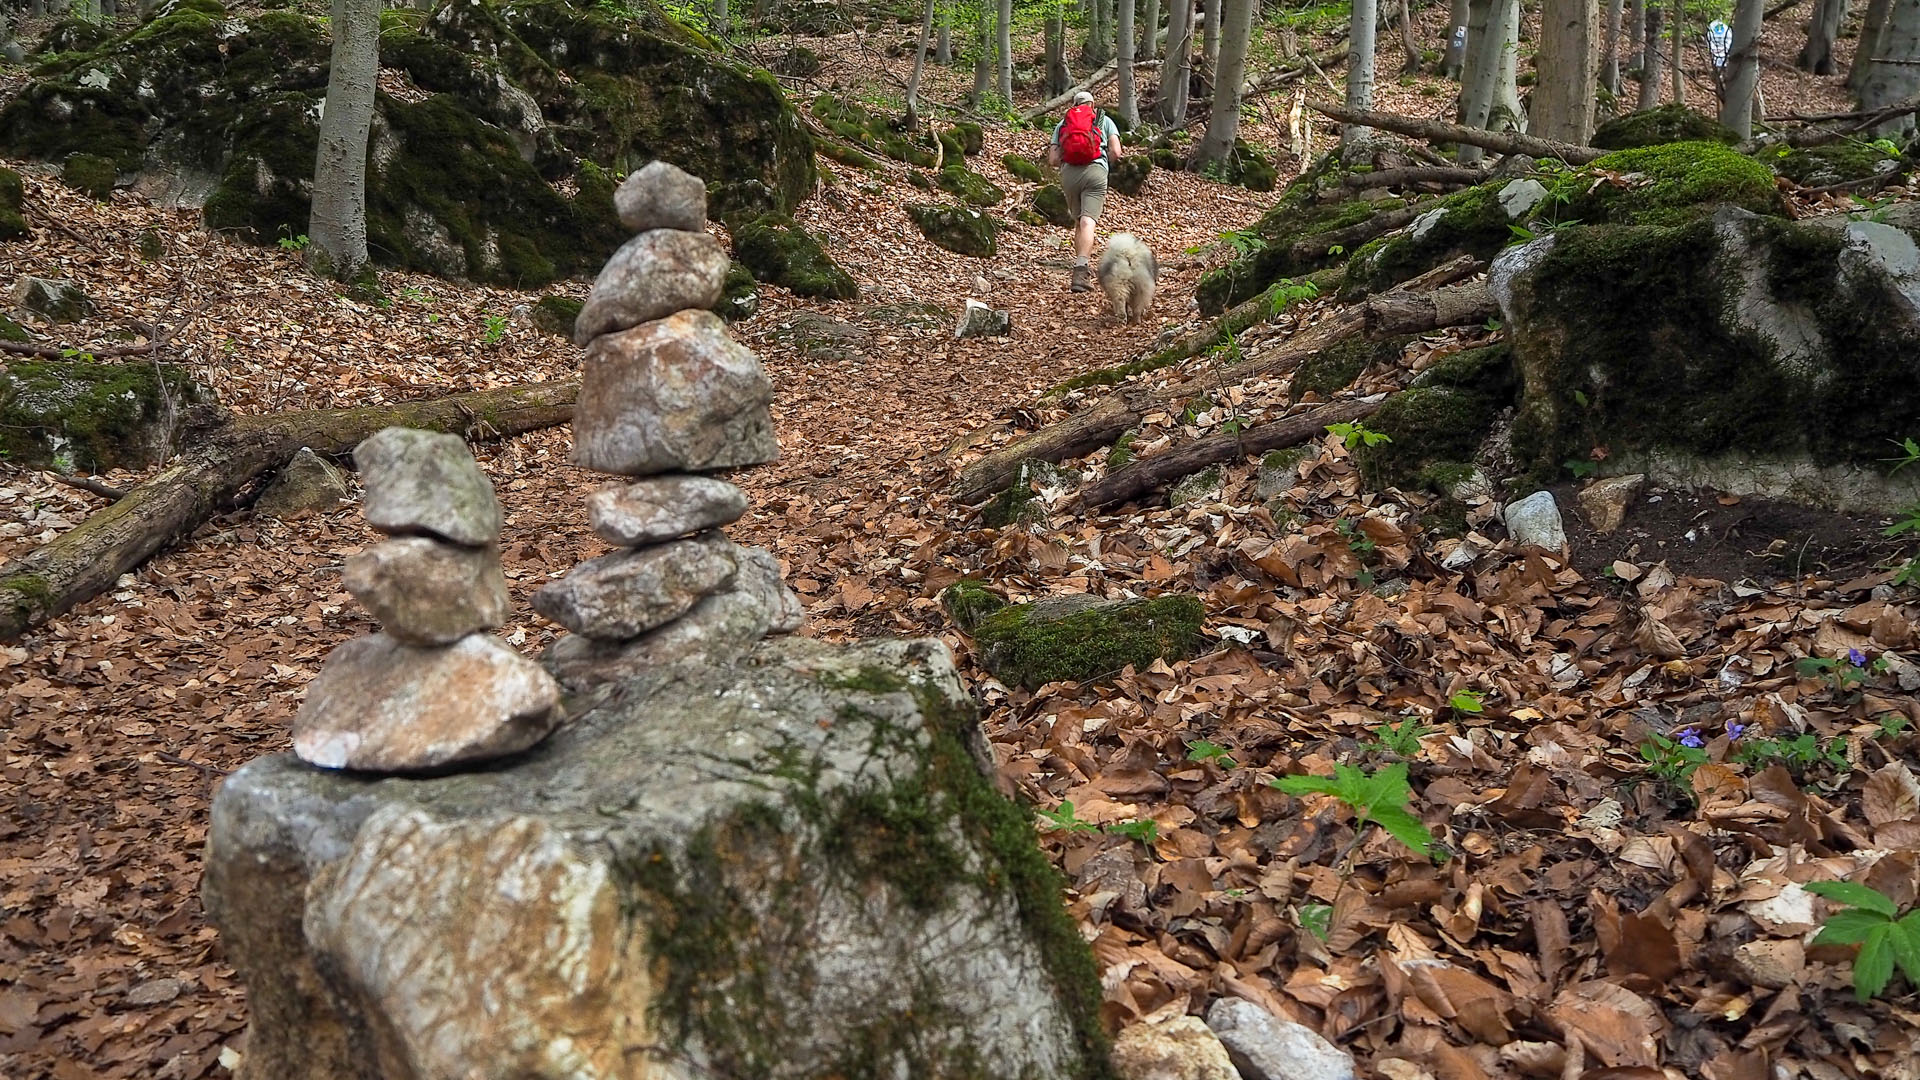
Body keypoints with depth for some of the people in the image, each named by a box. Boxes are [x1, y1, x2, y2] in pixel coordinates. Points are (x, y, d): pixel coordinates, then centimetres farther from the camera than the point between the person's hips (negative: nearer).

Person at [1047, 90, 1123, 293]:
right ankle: (1080, 268, -29)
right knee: (1087, 222, -13)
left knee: (1078, 222, 17)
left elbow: (1053, 160, 11)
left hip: (1069, 173, 3)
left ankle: (1081, 271, 17)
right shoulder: (1104, 120, 18)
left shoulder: (1062, 124, 22)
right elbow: (1115, 152, 5)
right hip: (1095, 171, -3)